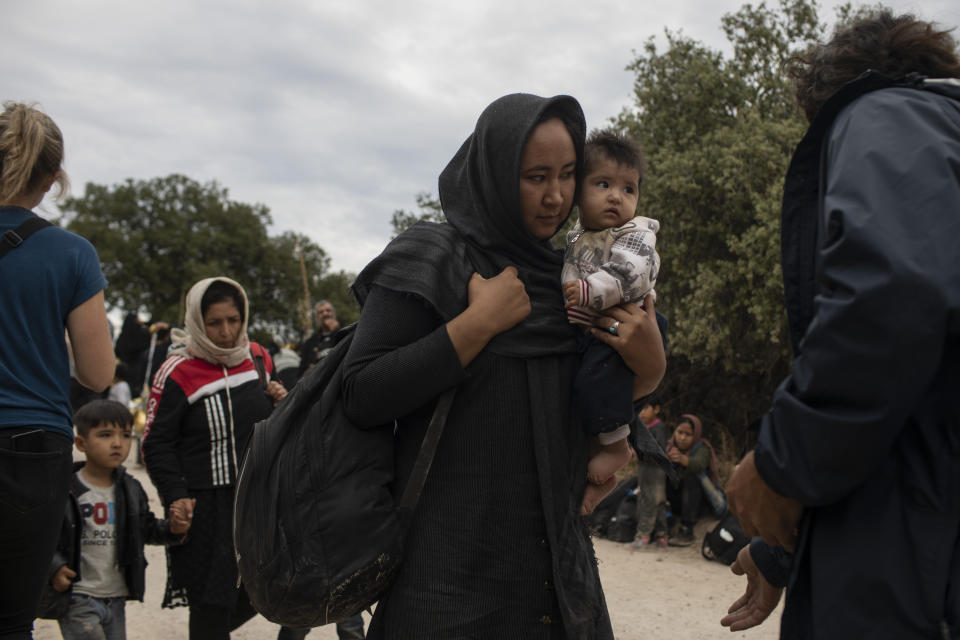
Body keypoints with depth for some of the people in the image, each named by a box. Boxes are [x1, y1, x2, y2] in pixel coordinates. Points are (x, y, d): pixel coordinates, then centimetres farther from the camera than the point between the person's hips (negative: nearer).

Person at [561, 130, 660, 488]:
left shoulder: (636, 233, -8)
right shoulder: (576, 236, 15)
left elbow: (629, 275, -27)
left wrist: (589, 291, -34)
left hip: (616, 333, -8)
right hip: (578, 329, 8)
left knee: (596, 378, -28)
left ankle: (615, 445, -9)